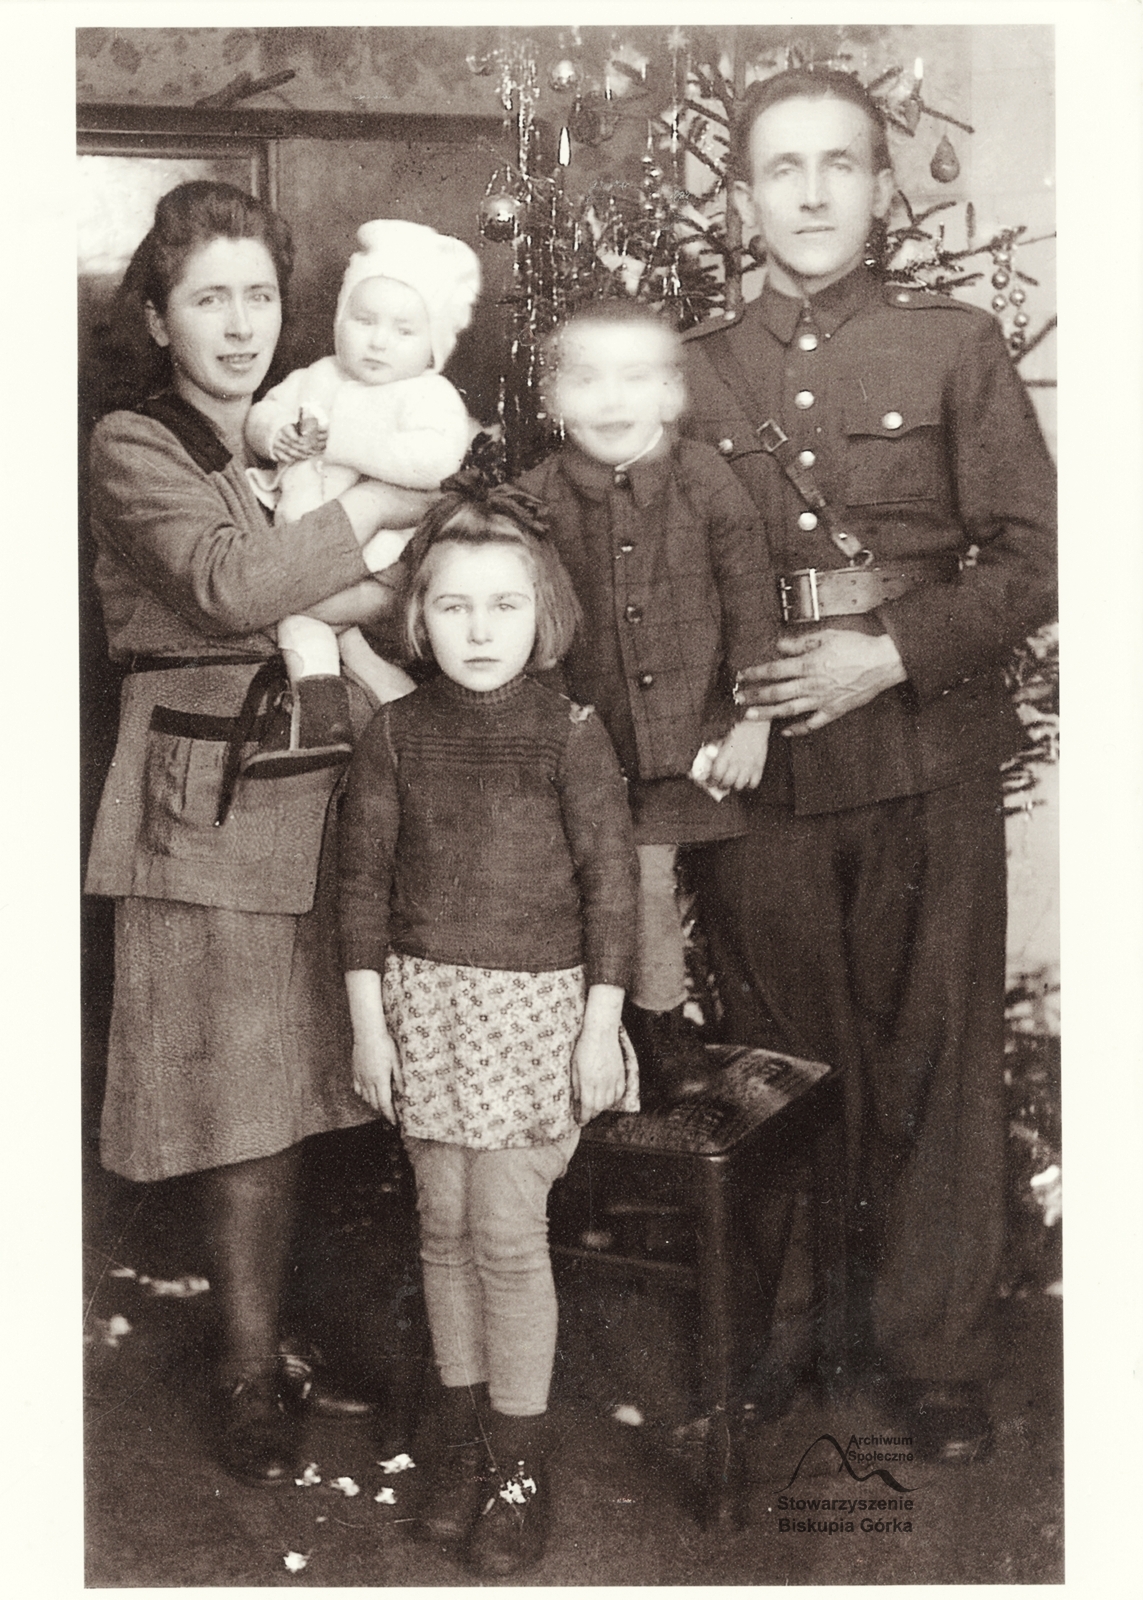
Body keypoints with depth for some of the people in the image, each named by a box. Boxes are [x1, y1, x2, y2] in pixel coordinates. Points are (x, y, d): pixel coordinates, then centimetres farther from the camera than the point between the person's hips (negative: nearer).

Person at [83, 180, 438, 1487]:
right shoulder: (132, 448, -2)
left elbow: (414, 589, 9)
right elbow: (229, 584, -19)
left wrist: (338, 598, -13)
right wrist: (377, 509, -11)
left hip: (326, 788, 5)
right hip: (209, 803, -5)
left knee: (293, 1084, 8)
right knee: (242, 1099, 0)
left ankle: (271, 1334, 24)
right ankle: (249, 1374, 14)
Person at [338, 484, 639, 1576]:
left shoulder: (569, 733, -6)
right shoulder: (396, 733, 1)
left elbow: (610, 883, -4)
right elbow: (363, 881, 4)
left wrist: (601, 1027, -5)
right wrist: (368, 1020, 2)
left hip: (536, 1000, -3)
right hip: (423, 1000, 3)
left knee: (506, 1230, -1)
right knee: (444, 1223, 10)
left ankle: (519, 1458, 14)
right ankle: (460, 1423, 28)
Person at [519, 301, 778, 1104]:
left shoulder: (708, 482, -6)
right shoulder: (536, 497, -5)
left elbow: (752, 605, -2)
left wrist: (751, 718, -3)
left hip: (688, 729, 0)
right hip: (586, 734, 1)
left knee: (649, 876, 6)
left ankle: (661, 1018, 27)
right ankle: (657, 1015, 27)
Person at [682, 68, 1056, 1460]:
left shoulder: (955, 346, 4)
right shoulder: (697, 375, 9)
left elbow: (1032, 556, -1)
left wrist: (892, 655, -12)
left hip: (928, 757, -1)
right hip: (759, 766, 2)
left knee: (934, 1062, 3)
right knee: (785, 1062, 10)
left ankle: (932, 1356, 18)